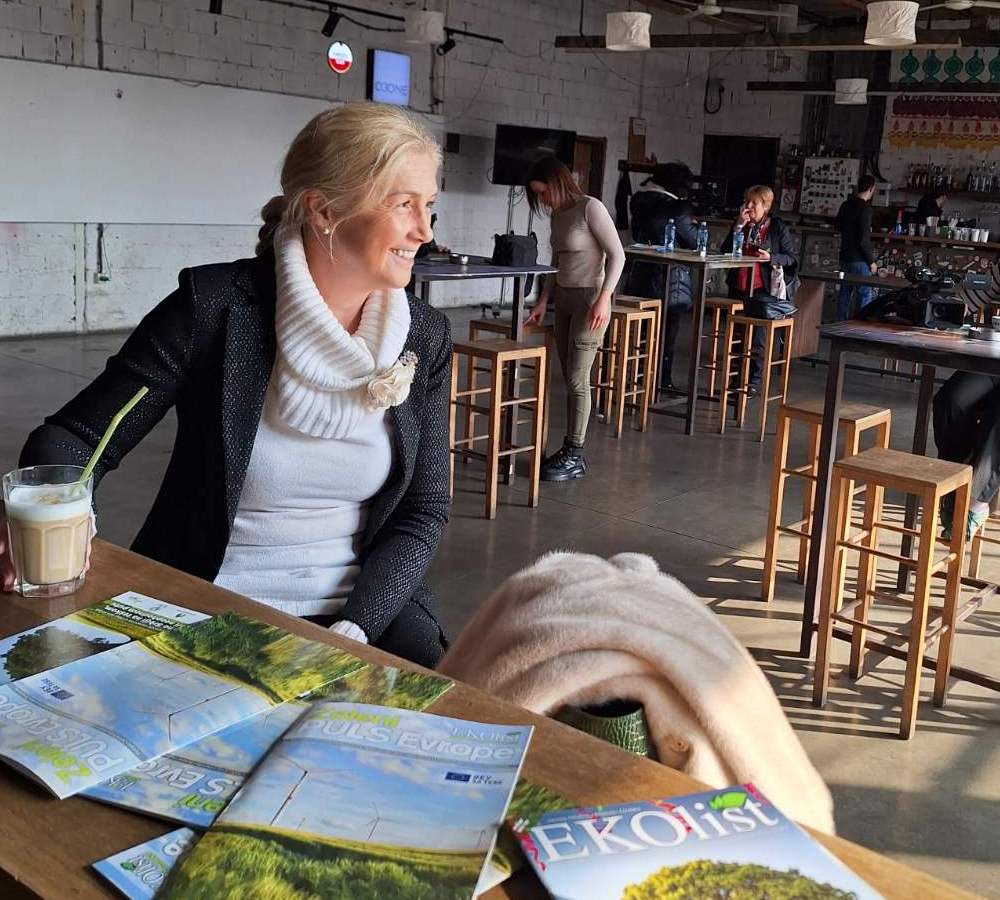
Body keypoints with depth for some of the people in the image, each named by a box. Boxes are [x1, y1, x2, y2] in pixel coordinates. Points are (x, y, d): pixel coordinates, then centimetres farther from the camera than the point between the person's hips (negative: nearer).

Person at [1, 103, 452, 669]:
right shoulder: (215, 306, -11)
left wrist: (352, 630, -13)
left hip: (366, 605, 2)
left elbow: (424, 511, 1)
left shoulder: (425, 337, -1)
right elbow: (74, 439, -6)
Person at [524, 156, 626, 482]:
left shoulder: (591, 208, -12)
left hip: (589, 299, -7)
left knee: (577, 378, -5)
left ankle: (575, 457, 2)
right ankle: (570, 449, 14)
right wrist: (543, 301, 12)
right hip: (564, 298, 7)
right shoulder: (558, 215, 11)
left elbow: (617, 255, -14)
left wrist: (603, 298, -21)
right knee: (570, 378, 8)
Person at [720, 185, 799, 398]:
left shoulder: (778, 228, -1)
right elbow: (725, 252, 0)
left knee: (758, 338, -8)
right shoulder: (741, 225, 12)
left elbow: (791, 259, -1)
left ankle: (754, 382, -3)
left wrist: (771, 257, -19)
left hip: (765, 291, -5)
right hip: (739, 290, 5)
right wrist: (739, 226, -7)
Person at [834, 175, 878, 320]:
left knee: (845, 292, 13)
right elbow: (864, 239, -19)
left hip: (845, 257, 8)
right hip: (859, 259, -8)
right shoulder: (865, 208, -17)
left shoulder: (846, 205, 6)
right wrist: (872, 262, -11)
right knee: (865, 294, -2)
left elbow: (837, 225, 24)